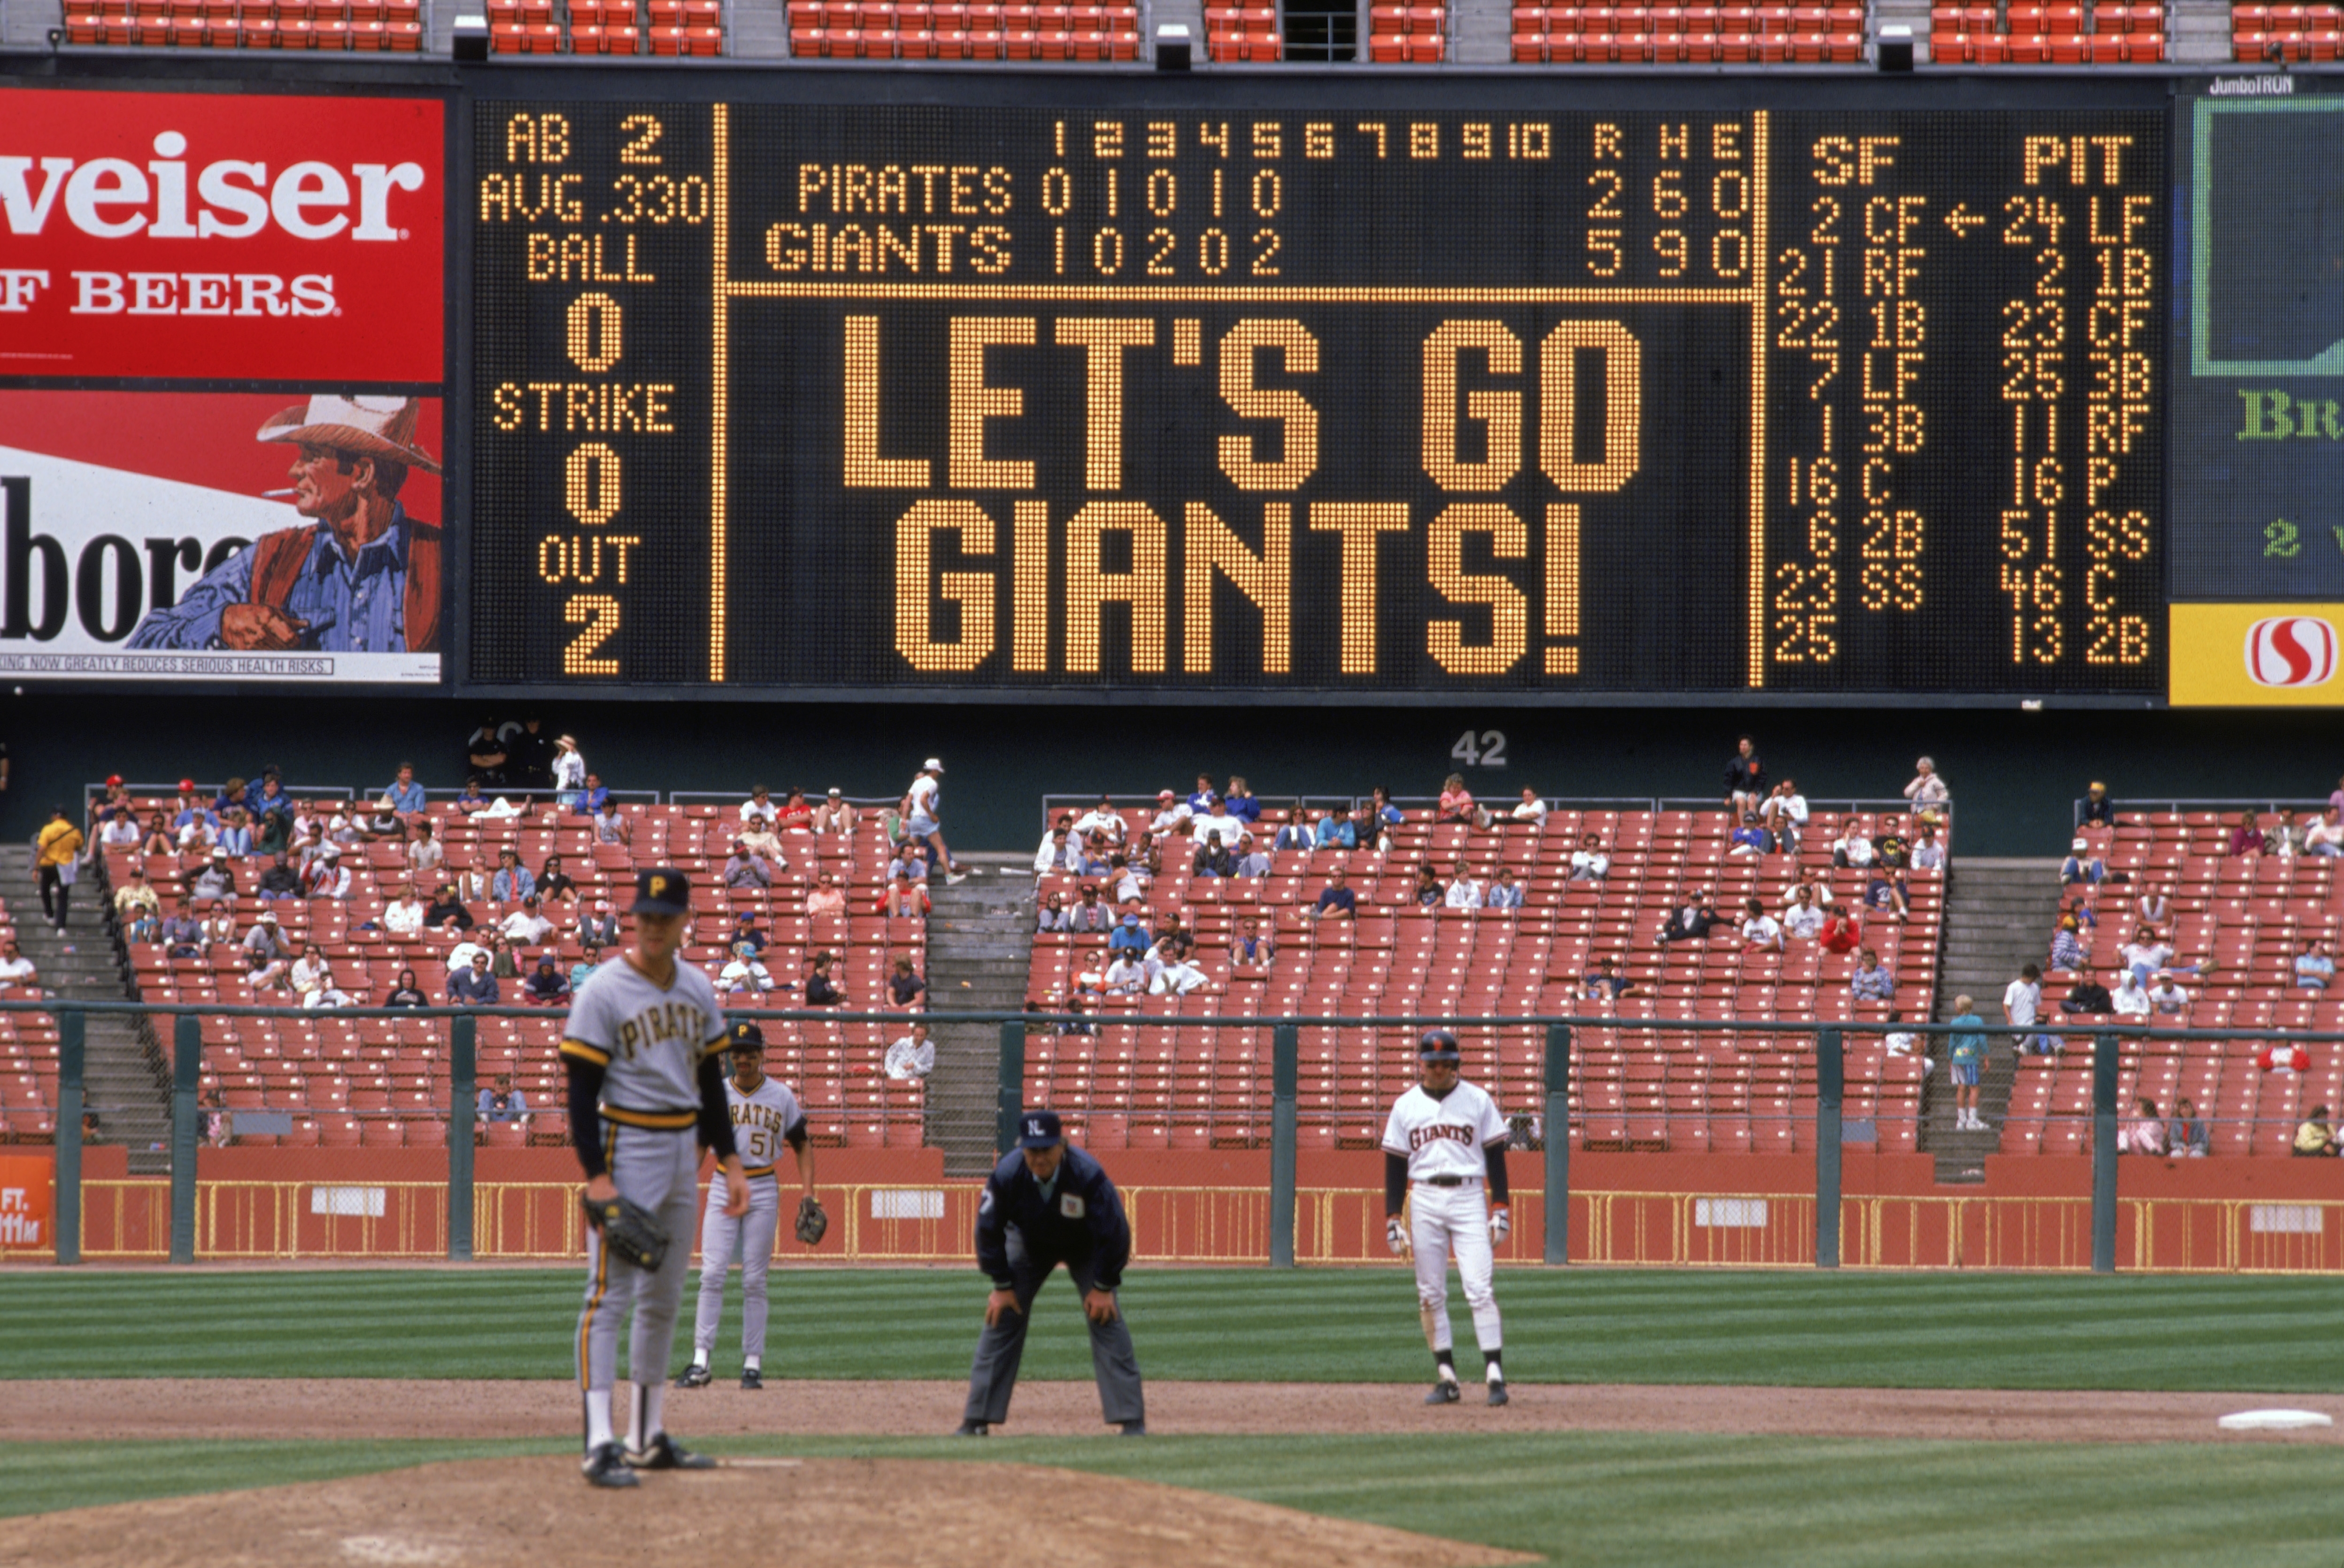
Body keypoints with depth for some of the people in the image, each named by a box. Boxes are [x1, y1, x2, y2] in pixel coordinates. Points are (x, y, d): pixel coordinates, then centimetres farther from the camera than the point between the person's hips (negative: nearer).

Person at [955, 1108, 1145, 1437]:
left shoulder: (1087, 1174, -36)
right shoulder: (1006, 1175, -30)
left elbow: (1114, 1231, -25)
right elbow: (989, 1230, -15)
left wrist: (1103, 1287, -20)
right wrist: (1002, 1285, -12)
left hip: (1086, 1247, -2)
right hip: (1028, 1243, 2)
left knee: (1107, 1320, -13)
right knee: (1001, 1320, -6)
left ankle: (1132, 1422, -11)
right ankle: (976, 1422, -2)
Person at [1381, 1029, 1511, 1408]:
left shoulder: (1477, 1101, 4)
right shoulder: (1406, 1106, 8)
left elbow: (1495, 1155, 5)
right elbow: (1395, 1164, 9)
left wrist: (1501, 1207, -3)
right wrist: (1392, 1218, 2)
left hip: (1469, 1197, -2)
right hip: (1424, 1200, 2)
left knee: (1480, 1288, -11)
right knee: (1430, 1292, 2)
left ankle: (1494, 1374, -13)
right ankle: (1446, 1377, 8)